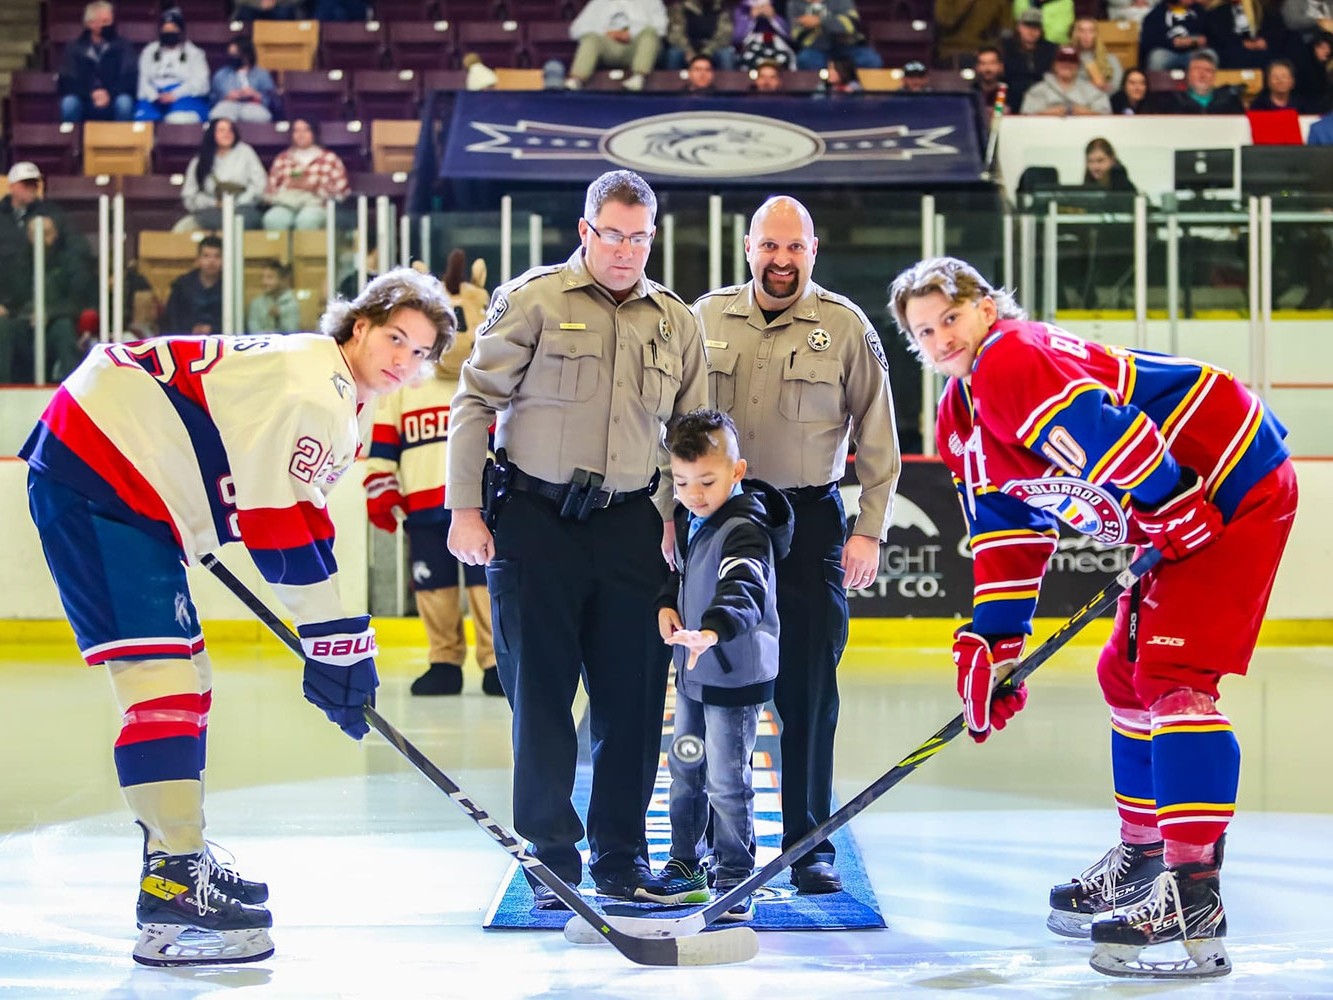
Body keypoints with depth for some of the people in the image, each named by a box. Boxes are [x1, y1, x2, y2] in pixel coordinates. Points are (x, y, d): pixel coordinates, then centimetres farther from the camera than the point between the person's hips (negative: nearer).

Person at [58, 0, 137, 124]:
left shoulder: (123, 47, 2)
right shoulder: (74, 48, 3)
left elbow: (130, 78, -7)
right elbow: (66, 81, -4)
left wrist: (110, 94, -25)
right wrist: (90, 94, -21)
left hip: (112, 102, 0)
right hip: (84, 101, 0)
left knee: (124, 102, -34)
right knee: (69, 103, -32)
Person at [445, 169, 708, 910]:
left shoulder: (677, 322, 11)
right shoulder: (532, 300, -1)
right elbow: (476, 403, -2)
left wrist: (679, 517, 7)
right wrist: (465, 509, -7)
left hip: (631, 526, 3)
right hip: (535, 518, -3)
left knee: (633, 694, 4)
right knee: (541, 690, 0)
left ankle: (621, 853, 16)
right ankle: (552, 853, 10)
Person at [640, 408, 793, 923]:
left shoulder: (745, 527, -22)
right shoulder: (688, 519, 6)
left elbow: (742, 588, -40)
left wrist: (713, 628, -57)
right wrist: (668, 603, 3)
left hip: (736, 674, -9)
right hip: (692, 670, 9)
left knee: (727, 781, -5)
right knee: (684, 770, 19)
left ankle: (735, 880, 6)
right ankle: (686, 866, 34)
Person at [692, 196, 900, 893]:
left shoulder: (846, 328, -2)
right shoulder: (706, 319, 5)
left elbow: (877, 439, 1)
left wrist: (869, 530, -5)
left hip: (810, 521, -2)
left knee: (808, 691, -1)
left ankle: (810, 844, 8)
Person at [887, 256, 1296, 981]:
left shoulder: (1014, 362, -22)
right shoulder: (960, 422, 11)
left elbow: (1114, 441, -32)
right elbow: (1004, 535, 13)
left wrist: (1173, 517, -23)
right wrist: (990, 645, 5)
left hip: (1237, 488, -11)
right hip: (1172, 521, 11)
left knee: (1171, 672, -18)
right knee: (1125, 672, 16)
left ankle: (1194, 896, -21)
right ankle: (1143, 853, 28)